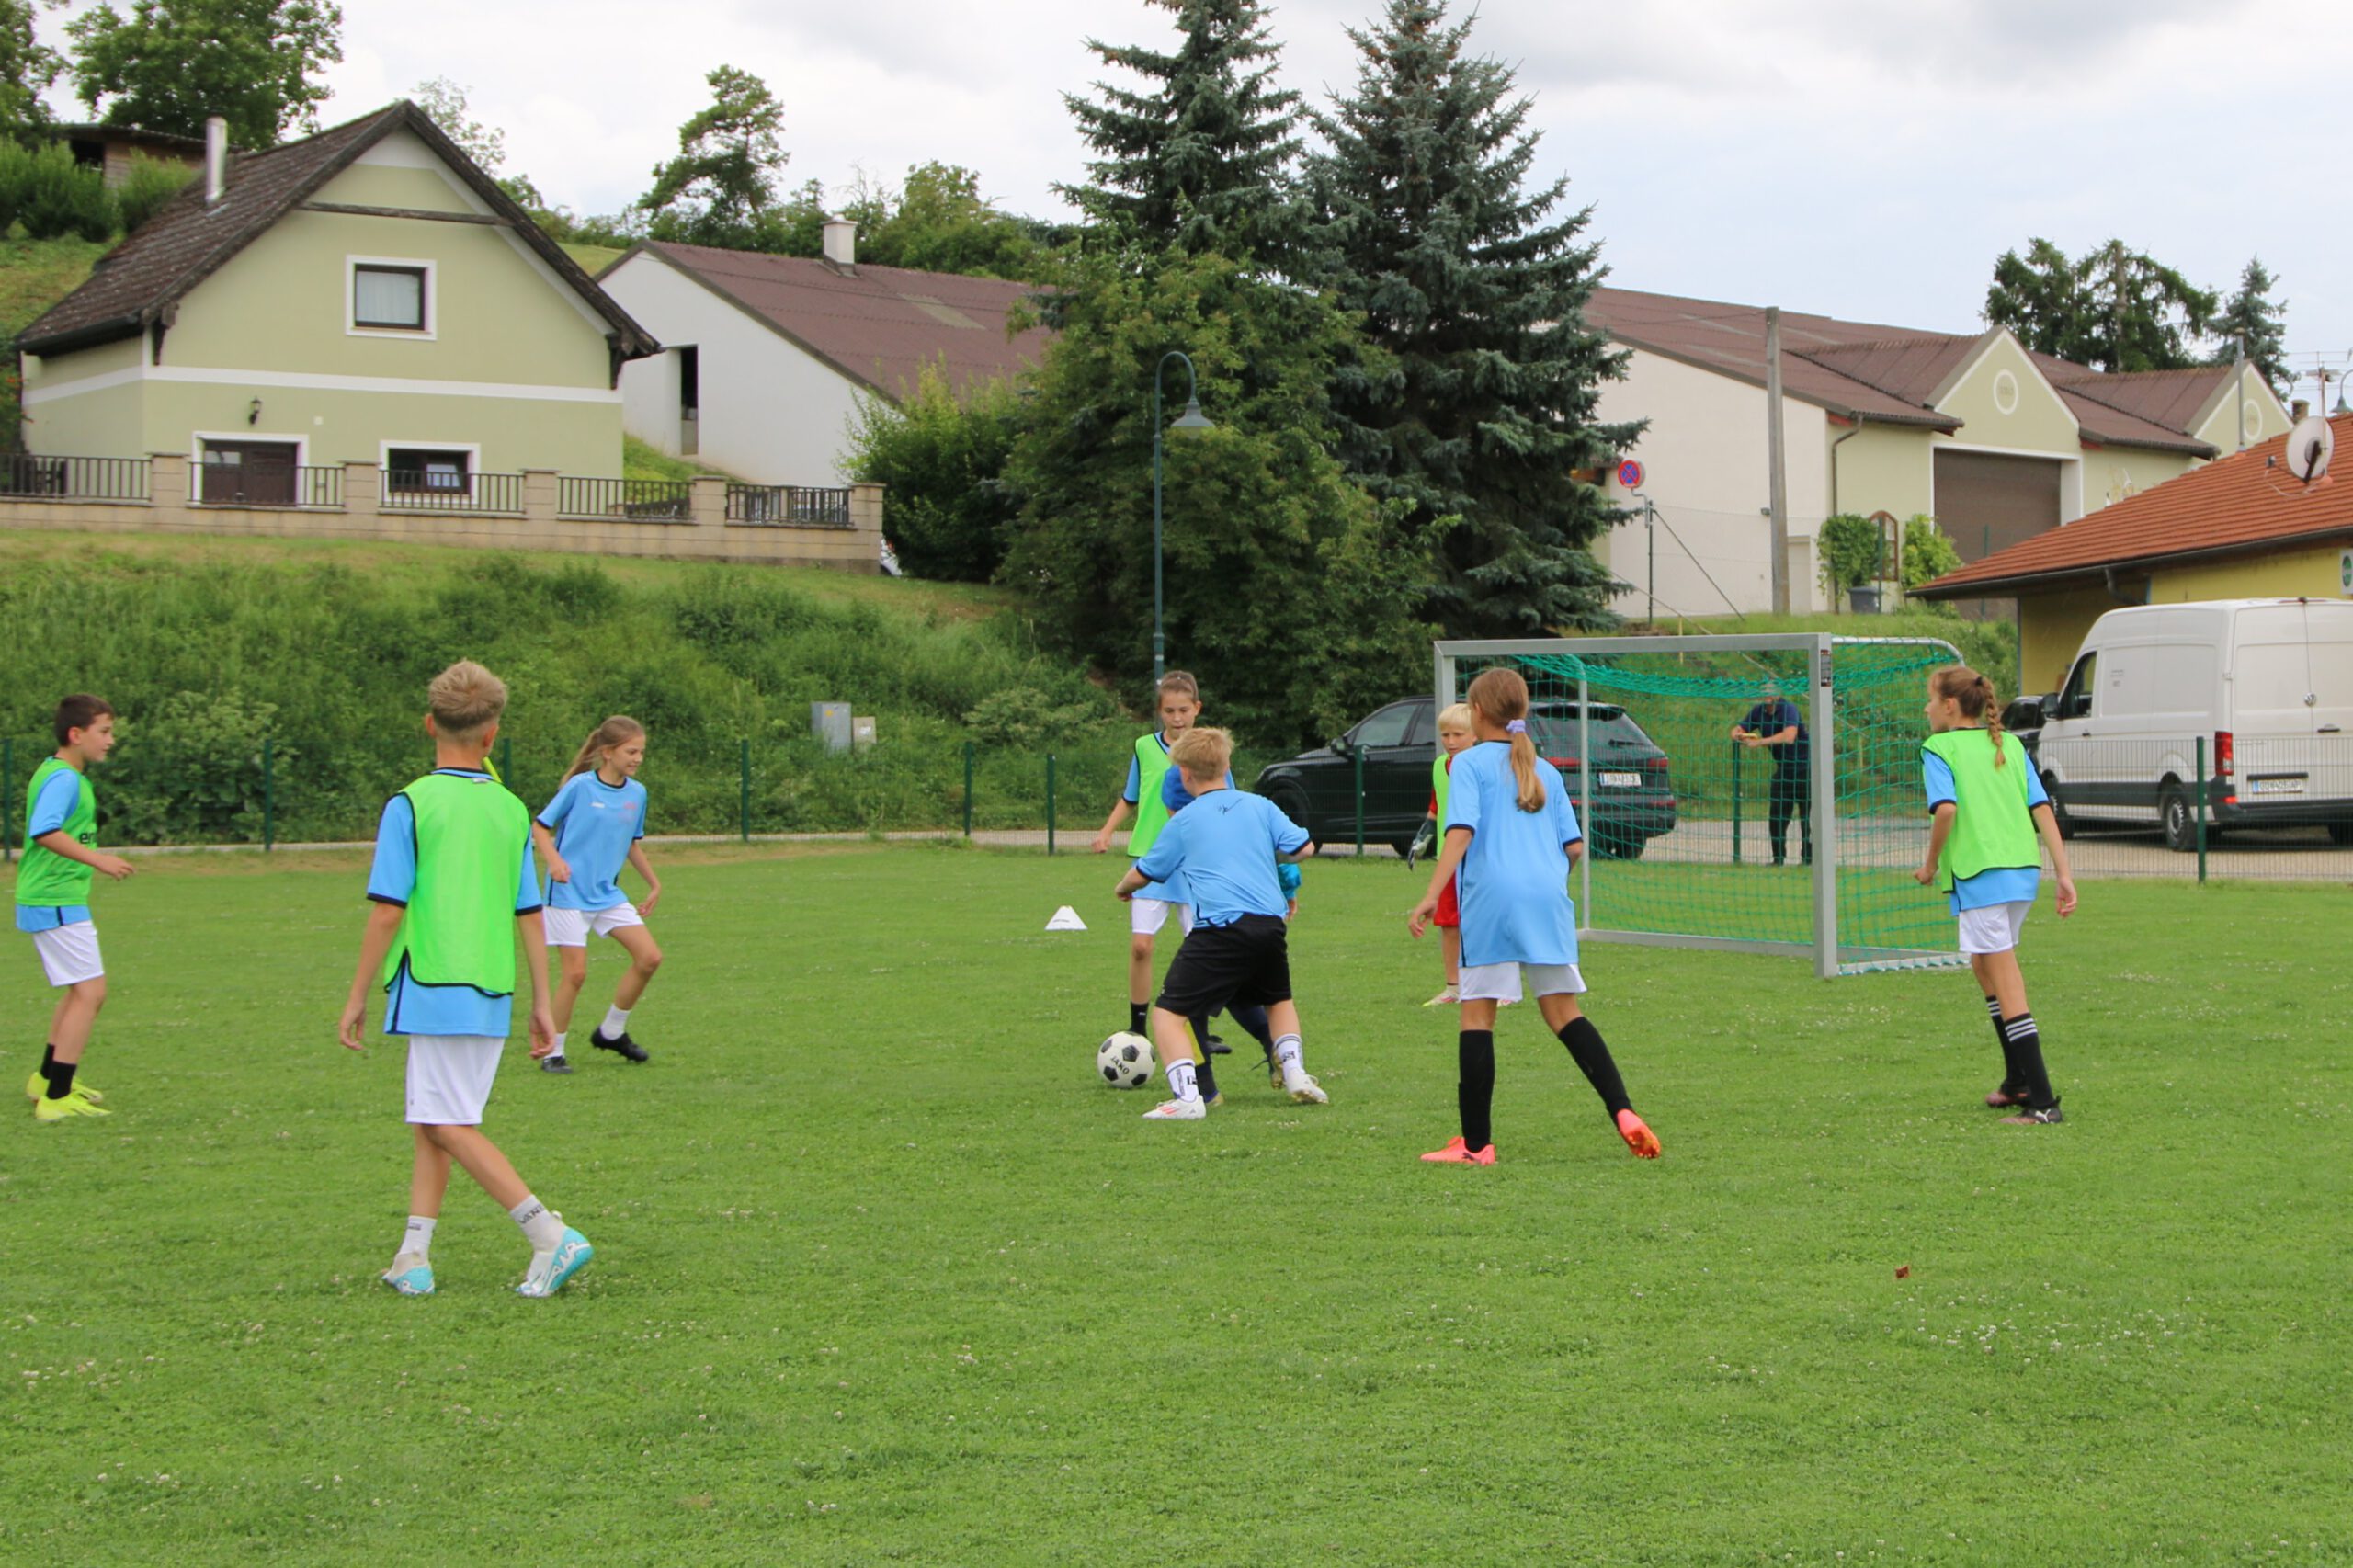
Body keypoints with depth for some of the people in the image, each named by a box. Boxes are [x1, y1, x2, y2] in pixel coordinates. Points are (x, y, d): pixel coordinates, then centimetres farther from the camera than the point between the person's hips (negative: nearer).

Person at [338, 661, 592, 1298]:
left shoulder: (410, 804, -7)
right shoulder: (511, 810, 7)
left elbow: (387, 911, -9)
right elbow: (530, 915, 8)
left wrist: (357, 996, -1)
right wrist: (541, 1003, 14)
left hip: (433, 986, -6)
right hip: (493, 994, 6)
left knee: (449, 1125, -4)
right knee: (434, 1123, 15)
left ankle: (551, 1235, -12)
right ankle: (413, 1257, 12)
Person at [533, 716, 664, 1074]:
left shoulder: (637, 793, 6)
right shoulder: (580, 786, -10)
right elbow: (539, 827, -6)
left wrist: (654, 883, 22)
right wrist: (554, 860, -22)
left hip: (608, 894, 6)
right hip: (569, 894, -6)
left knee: (650, 957, -4)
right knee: (575, 973, -9)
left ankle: (611, 1031, 14)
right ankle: (554, 1052, 7)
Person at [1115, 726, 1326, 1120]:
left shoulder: (1183, 822, 9)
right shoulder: (1260, 806, 14)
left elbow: (1143, 874, 16)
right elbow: (1303, 848, 11)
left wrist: (1122, 889, 39)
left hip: (1219, 929, -4)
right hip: (1270, 925, 4)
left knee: (1167, 1013, 1)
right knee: (1279, 1000, 32)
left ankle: (1187, 1096, -16)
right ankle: (1294, 1073, 17)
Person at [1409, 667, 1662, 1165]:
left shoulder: (1471, 763, 3)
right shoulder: (1546, 770, 18)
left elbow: (1461, 830, -11)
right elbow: (1574, 845, 14)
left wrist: (1431, 897, -16)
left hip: (1491, 899, -5)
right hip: (1547, 900, 5)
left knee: (1477, 1014, 1)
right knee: (1564, 1013, 12)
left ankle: (1476, 1143, -1)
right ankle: (1623, 1112, -1)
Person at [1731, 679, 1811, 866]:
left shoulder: (1788, 709, -19)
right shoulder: (1759, 711, 3)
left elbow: (1789, 737, -35)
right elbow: (1737, 730, 10)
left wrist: (1760, 742, -32)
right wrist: (1738, 734, -16)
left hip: (1804, 768, -7)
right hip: (1782, 770, 7)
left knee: (1808, 819, -5)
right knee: (1776, 817, 4)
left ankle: (1809, 858, 2)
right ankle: (1779, 859, 14)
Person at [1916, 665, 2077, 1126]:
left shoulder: (1939, 749, -2)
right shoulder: (2010, 745, 16)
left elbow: (1946, 809, -18)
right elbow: (2042, 809, 8)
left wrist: (1930, 866, -5)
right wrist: (2064, 874, 5)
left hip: (1980, 875, -7)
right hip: (2023, 870, 7)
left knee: (2007, 986, -6)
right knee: (1984, 965, 26)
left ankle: (2042, 1102, -10)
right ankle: (2018, 1079, 30)